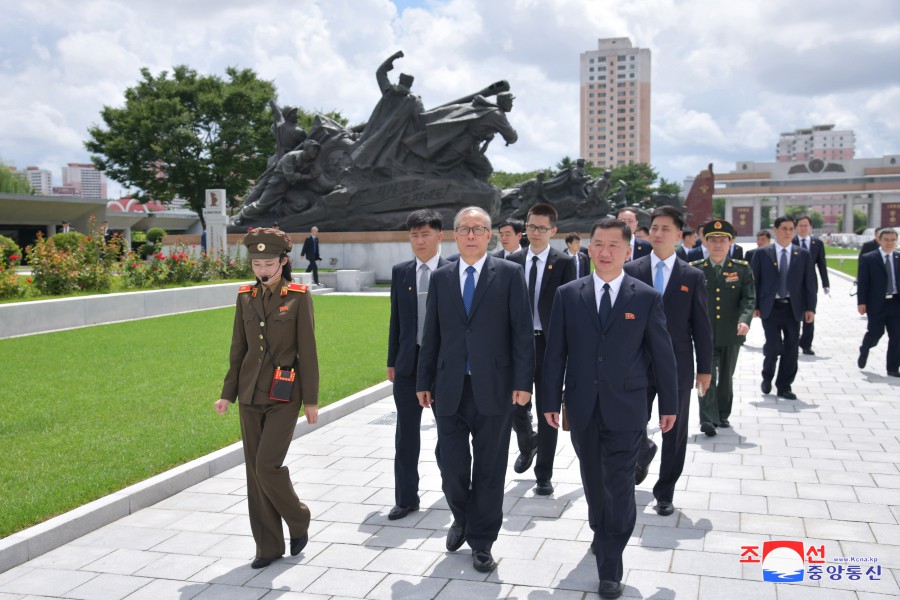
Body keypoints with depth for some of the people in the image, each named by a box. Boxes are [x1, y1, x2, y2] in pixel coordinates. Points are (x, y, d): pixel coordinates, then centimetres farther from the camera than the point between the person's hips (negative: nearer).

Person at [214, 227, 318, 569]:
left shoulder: (299, 297, -7)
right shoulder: (246, 296, 6)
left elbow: (307, 351, -7)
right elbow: (238, 349, 11)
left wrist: (311, 400, -8)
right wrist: (228, 394, 9)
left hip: (284, 396, -5)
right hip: (251, 394, 5)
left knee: (267, 466, -11)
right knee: (254, 471, 6)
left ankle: (299, 521, 17)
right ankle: (269, 546, 18)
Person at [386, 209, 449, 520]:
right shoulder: (400, 272, 5)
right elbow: (396, 319, 9)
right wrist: (392, 361, 8)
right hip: (409, 363, 3)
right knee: (406, 432, 5)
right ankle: (406, 498, 14)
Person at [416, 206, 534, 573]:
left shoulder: (510, 274, 0)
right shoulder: (440, 278, 9)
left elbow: (522, 332, -4)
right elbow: (431, 334, 10)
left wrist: (523, 382, -9)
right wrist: (424, 382, 8)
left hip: (494, 388, -2)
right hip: (449, 389, 2)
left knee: (489, 468, 7)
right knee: (451, 464, 6)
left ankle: (481, 540, 25)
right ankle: (462, 519, 36)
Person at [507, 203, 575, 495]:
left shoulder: (564, 263, -3)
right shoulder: (513, 260, 6)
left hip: (550, 343, -2)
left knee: (548, 412, 5)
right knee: (516, 406, 5)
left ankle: (544, 475, 18)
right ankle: (527, 444, 40)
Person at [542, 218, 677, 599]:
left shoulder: (647, 298, -3)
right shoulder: (568, 295, 1)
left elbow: (662, 354, 2)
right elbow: (555, 353, 2)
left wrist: (669, 404, 5)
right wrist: (551, 400, 1)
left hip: (625, 409, -2)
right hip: (582, 407, 2)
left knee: (619, 485, -1)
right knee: (593, 480, 17)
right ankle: (601, 534, 42)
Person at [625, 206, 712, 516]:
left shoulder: (693, 276, 1)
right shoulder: (631, 271, 1)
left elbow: (701, 326, 3)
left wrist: (705, 368, 1)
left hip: (678, 366, 0)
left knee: (674, 435, 7)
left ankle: (665, 493, 24)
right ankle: (645, 452, 40)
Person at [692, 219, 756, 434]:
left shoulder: (742, 269, 4)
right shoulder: (695, 269, 2)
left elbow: (749, 298, -4)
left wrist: (744, 320, -22)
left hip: (731, 334, 2)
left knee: (726, 377, 13)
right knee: (707, 376, -10)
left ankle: (723, 415, 27)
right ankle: (708, 419, -13)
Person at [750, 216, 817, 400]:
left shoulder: (803, 255, 8)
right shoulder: (762, 254, 3)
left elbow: (810, 283, 7)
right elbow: (754, 281, 3)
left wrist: (810, 308, -1)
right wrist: (754, 306, -3)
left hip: (793, 308, 2)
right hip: (770, 308, -2)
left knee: (791, 348, 2)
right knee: (774, 345, -10)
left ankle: (784, 387, 15)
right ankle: (767, 377, 18)